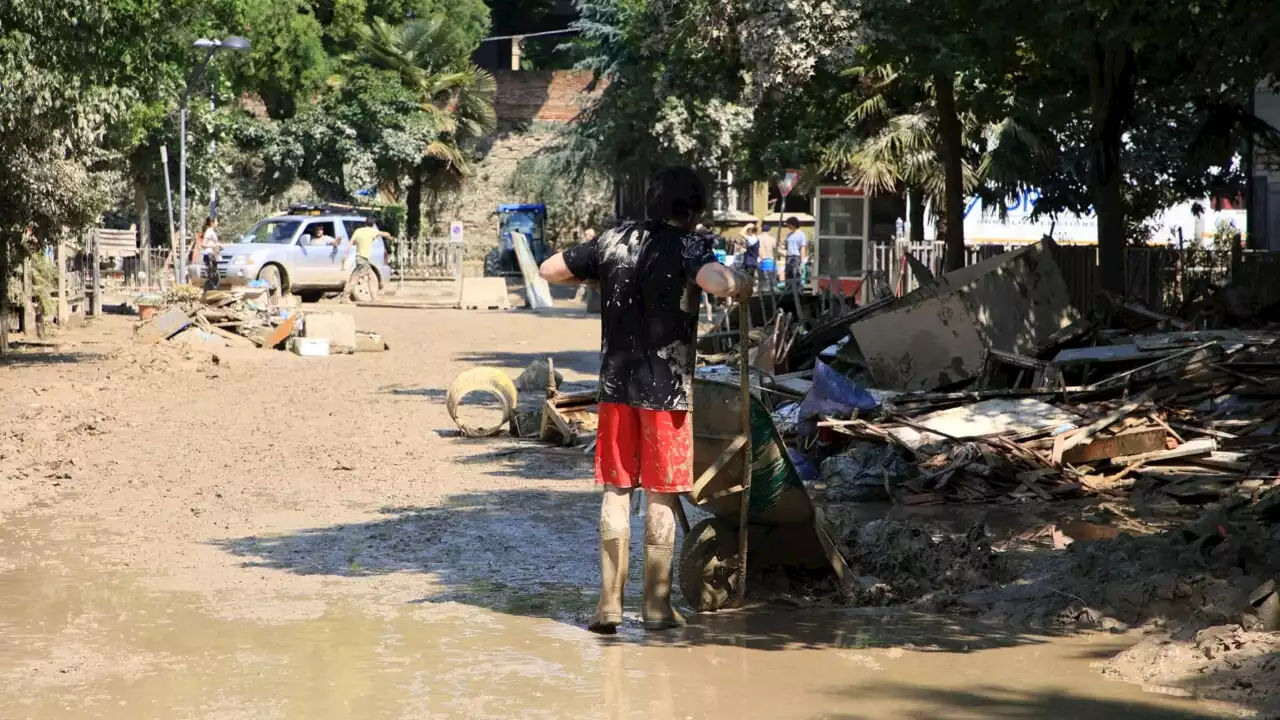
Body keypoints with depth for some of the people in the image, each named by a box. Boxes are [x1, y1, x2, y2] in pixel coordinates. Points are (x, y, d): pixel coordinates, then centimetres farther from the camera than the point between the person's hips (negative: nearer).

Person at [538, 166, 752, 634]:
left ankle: (609, 603, 6)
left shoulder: (614, 241, 5)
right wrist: (744, 286, -8)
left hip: (616, 383, 4)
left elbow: (549, 270, 13)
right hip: (667, 386, -3)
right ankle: (657, 605, 9)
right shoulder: (688, 246, -8)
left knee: (616, 490, 8)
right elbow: (719, 283, -29)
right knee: (661, 495, 5)